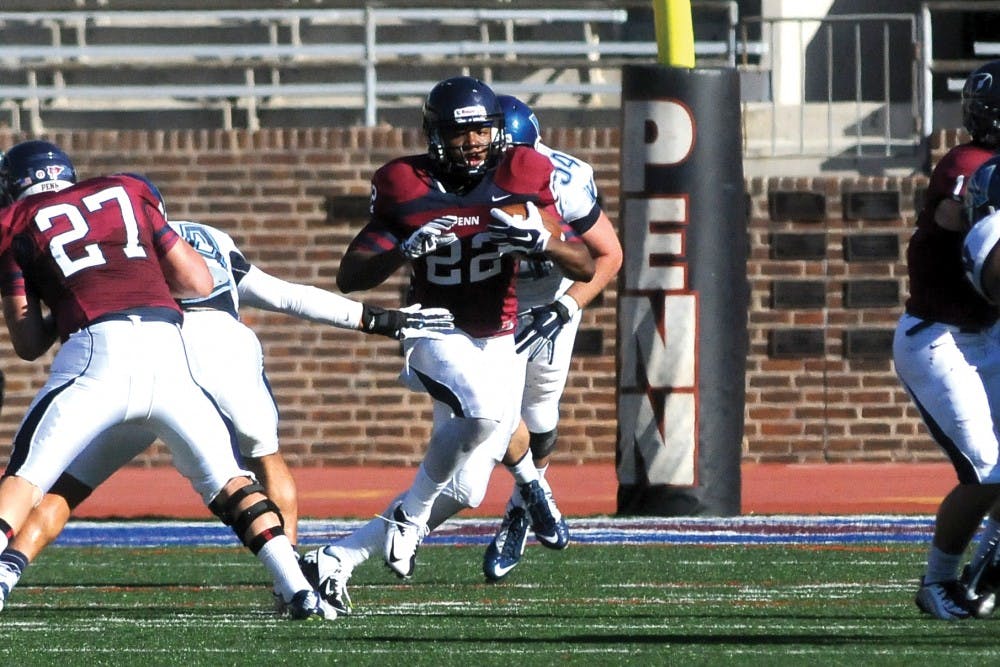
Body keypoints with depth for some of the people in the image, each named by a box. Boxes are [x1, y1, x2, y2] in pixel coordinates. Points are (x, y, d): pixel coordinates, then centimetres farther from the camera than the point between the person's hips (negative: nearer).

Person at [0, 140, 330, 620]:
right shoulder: (125, 191, 26)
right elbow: (199, 284, 25)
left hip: (98, 348, -3)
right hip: (167, 350, 3)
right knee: (227, 479, 14)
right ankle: (299, 592, 3)